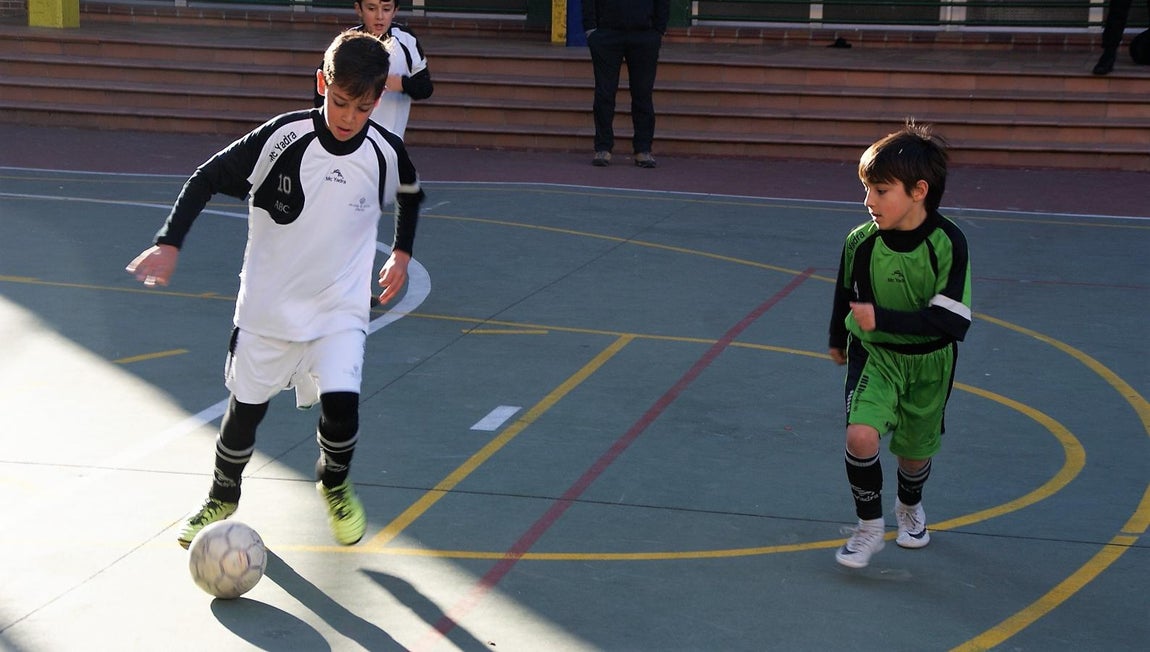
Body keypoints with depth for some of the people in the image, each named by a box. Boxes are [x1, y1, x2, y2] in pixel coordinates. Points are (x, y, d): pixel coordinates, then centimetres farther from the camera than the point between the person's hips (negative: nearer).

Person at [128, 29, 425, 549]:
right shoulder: (282, 137, -18)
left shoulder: (386, 154, -11)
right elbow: (207, 179, -11)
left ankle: (334, 485, 17)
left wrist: (402, 253, 12)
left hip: (339, 309, 0)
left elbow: (410, 195, 14)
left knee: (340, 404, -17)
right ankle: (223, 497, 40)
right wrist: (168, 243, -19)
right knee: (245, 409, 10)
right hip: (267, 305, 0)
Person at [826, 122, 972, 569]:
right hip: (874, 354, 1)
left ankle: (910, 506, 50)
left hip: (929, 362, 0)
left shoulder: (947, 244, -22)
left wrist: (883, 319, -33)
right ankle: (869, 527, -1)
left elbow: (953, 322, -27)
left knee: (915, 449, 15)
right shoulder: (861, 242, -15)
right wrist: (838, 339, 22)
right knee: (860, 435, -22)